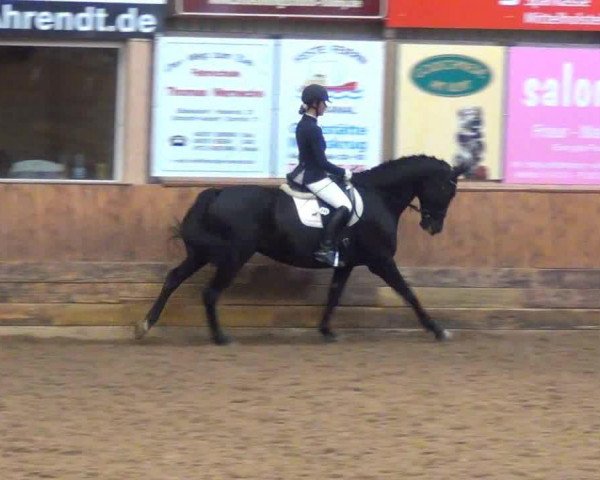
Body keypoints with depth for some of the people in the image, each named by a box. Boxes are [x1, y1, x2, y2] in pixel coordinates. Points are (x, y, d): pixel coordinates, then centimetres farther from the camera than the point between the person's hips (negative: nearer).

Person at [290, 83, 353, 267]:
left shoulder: (303, 124, 9)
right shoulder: (313, 129, -22)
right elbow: (322, 162, -22)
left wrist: (337, 171, 17)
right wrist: (343, 173, -8)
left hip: (305, 172, 11)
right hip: (314, 178, -11)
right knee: (345, 206, -16)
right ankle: (326, 249, -21)